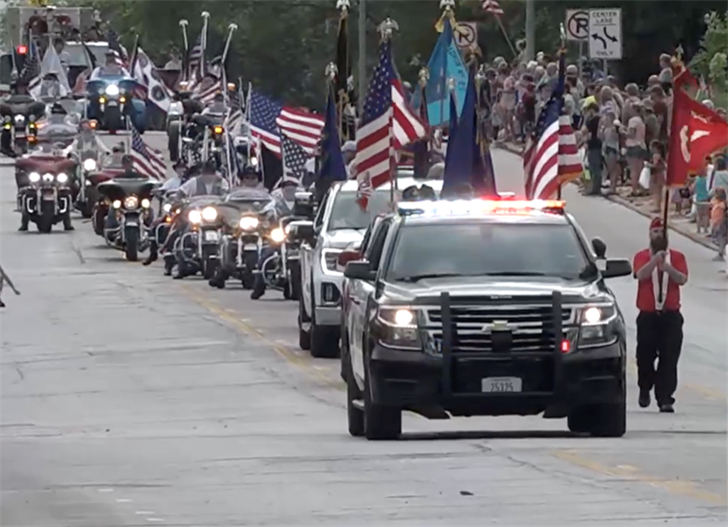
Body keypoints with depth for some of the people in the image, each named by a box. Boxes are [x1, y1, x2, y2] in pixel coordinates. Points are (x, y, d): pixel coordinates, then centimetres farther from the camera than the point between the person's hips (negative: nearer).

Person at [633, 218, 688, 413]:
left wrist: (669, 268, -24)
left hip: (671, 316, 0)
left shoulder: (677, 257, 9)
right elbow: (641, 275, -14)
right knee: (645, 357, 3)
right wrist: (655, 260, -28)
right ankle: (644, 389, 28)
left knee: (669, 360, -8)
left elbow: (682, 279, -7)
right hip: (647, 316, 0)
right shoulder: (642, 256, 6)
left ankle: (665, 399, -9)